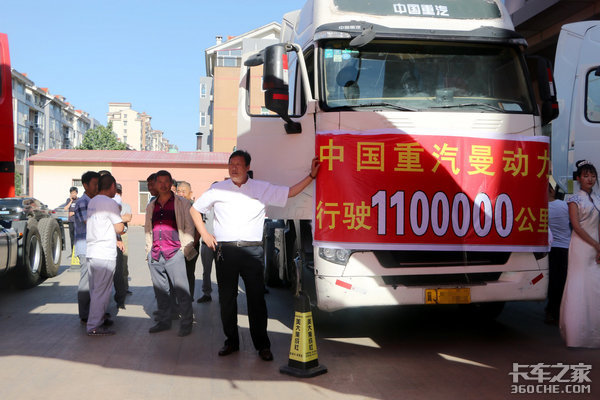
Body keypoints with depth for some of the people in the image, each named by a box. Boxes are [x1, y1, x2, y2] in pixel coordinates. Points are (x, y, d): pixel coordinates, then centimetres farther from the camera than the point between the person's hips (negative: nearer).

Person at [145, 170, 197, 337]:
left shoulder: (182, 204, 4)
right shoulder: (151, 206, 18)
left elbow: (189, 227, 2)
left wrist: (185, 248, -6)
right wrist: (148, 250, 14)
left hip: (175, 253, -5)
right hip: (155, 255, 5)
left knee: (181, 290, -6)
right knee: (160, 290, 10)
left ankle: (186, 323, 2)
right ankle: (164, 321, 20)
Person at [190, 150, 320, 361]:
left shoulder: (262, 188, 7)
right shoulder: (217, 189, 9)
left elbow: (289, 192, 8)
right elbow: (194, 209, 18)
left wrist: (311, 176, -1)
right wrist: (205, 235, 9)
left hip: (252, 251, -1)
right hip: (225, 250, 1)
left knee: (256, 298, -1)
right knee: (227, 298, 7)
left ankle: (262, 345, 8)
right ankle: (231, 341, 21)